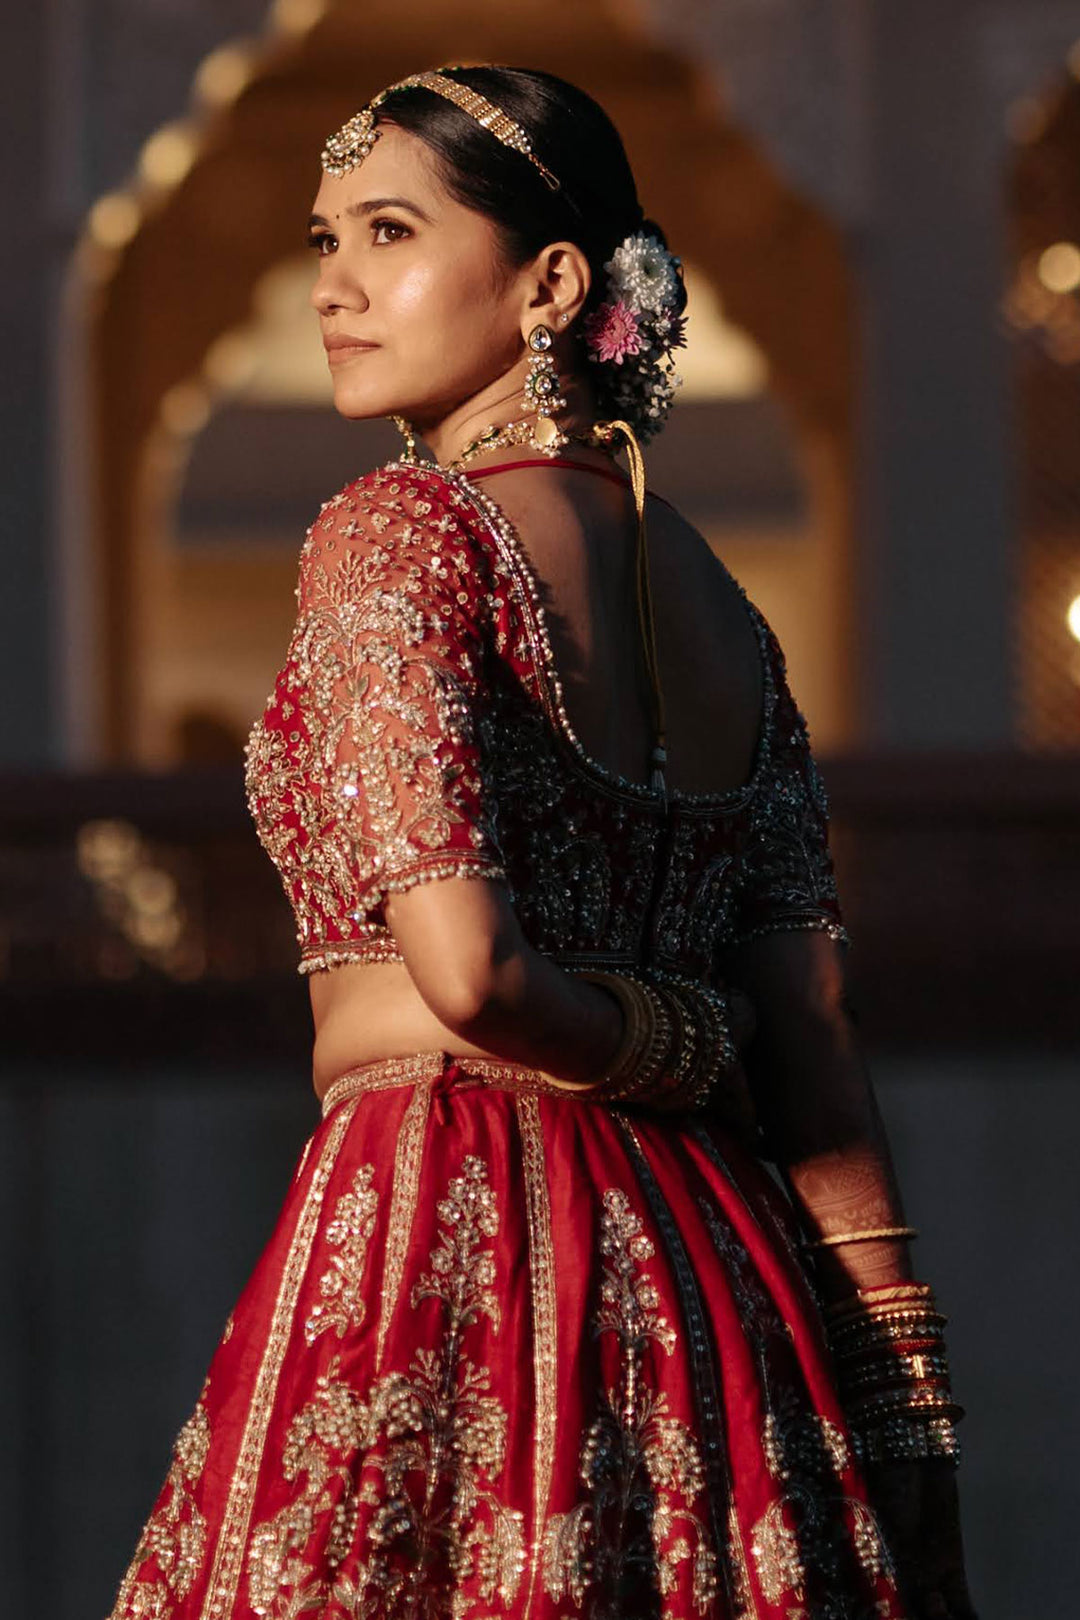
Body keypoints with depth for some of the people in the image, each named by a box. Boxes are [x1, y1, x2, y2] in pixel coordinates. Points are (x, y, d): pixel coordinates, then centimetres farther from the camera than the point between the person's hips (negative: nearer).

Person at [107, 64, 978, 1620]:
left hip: (435, 1251, -7)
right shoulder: (709, 598, 15)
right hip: (704, 1271, 7)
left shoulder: (399, 530, -6)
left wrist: (674, 1048, 2)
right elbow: (815, 1046, 10)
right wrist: (915, 1442, 7)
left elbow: (465, 966, -19)